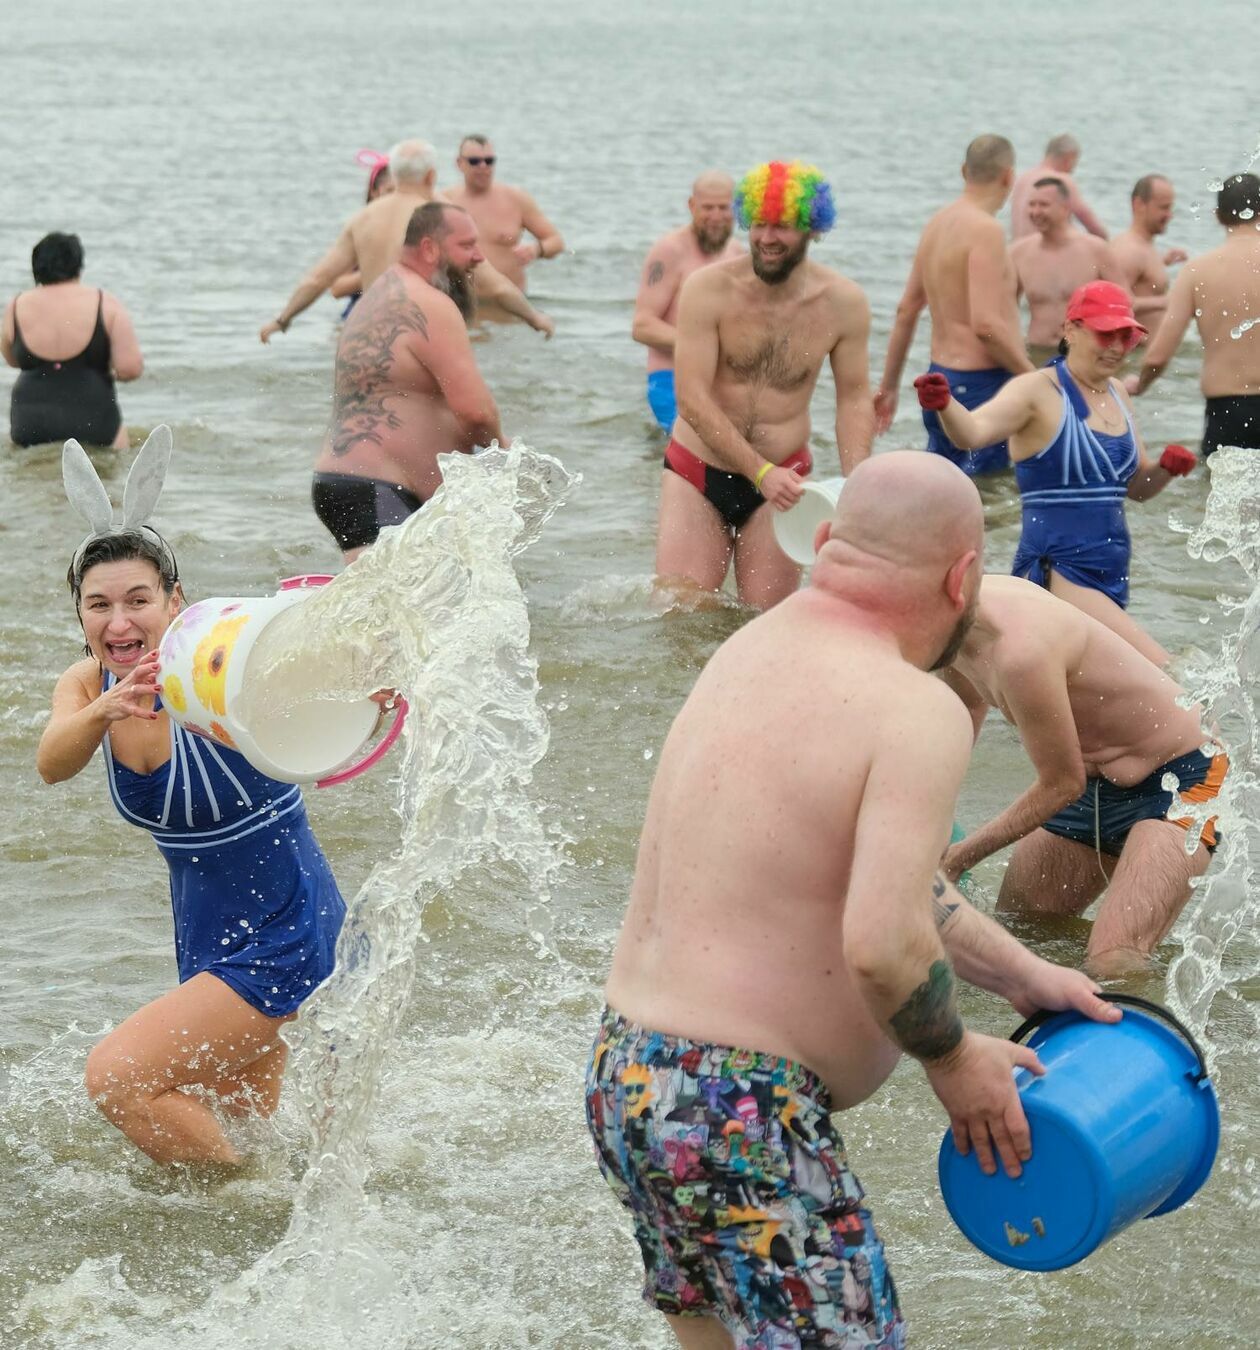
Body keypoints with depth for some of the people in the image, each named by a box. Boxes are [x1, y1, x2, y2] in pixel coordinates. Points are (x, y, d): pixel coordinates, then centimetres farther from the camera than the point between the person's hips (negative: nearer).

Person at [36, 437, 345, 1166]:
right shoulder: (87, 686, -6)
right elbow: (53, 763, -27)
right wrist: (102, 712, -48)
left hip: (286, 939, -8)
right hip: (206, 942, 8)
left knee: (118, 1074, -16)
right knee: (240, 1117, 20)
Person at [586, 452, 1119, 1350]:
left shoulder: (751, 651, 9)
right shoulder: (920, 714, -18)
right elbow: (883, 944, -28)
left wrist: (1022, 975, 21)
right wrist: (955, 1059, -9)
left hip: (623, 1075, 9)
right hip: (742, 1119, -9)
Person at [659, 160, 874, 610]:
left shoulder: (844, 303, -6)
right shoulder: (708, 290, -14)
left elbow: (853, 398, 4)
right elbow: (692, 399, -17)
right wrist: (760, 471, -23)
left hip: (781, 477, 1)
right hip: (698, 472, -1)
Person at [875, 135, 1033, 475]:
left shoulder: (937, 223, 13)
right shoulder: (985, 230, -15)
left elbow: (907, 311, 20)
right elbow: (986, 324, -24)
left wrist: (889, 385, 27)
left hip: (942, 375, 9)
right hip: (981, 384, -9)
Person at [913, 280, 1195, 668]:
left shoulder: (1116, 393, 13)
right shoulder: (1039, 392, -10)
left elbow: (1137, 486, 22)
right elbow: (973, 431, -29)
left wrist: (1167, 468, 0)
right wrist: (943, 406, -50)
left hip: (1110, 578, 9)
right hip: (1056, 575, -9)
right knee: (1160, 674, -21)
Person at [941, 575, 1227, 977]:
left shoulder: (1019, 652, -35)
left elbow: (1062, 784, -21)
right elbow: (970, 702, 20)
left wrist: (960, 856, -10)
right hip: (1095, 783, 10)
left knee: (1113, 964, -26)